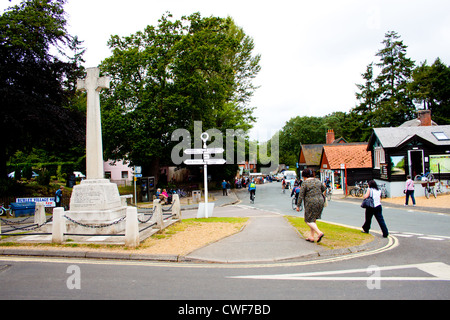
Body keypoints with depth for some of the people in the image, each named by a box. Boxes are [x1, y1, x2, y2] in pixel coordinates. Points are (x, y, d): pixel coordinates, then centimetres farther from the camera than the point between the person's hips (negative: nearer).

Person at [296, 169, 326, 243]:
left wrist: (298, 206, -4)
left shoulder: (305, 183, -10)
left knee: (309, 220, 3)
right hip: (320, 201, 7)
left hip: (311, 203, -7)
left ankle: (319, 233, -15)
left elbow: (301, 195, -9)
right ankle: (311, 237, 18)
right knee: (313, 219, 16)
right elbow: (323, 189, 23)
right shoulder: (317, 180, 8)